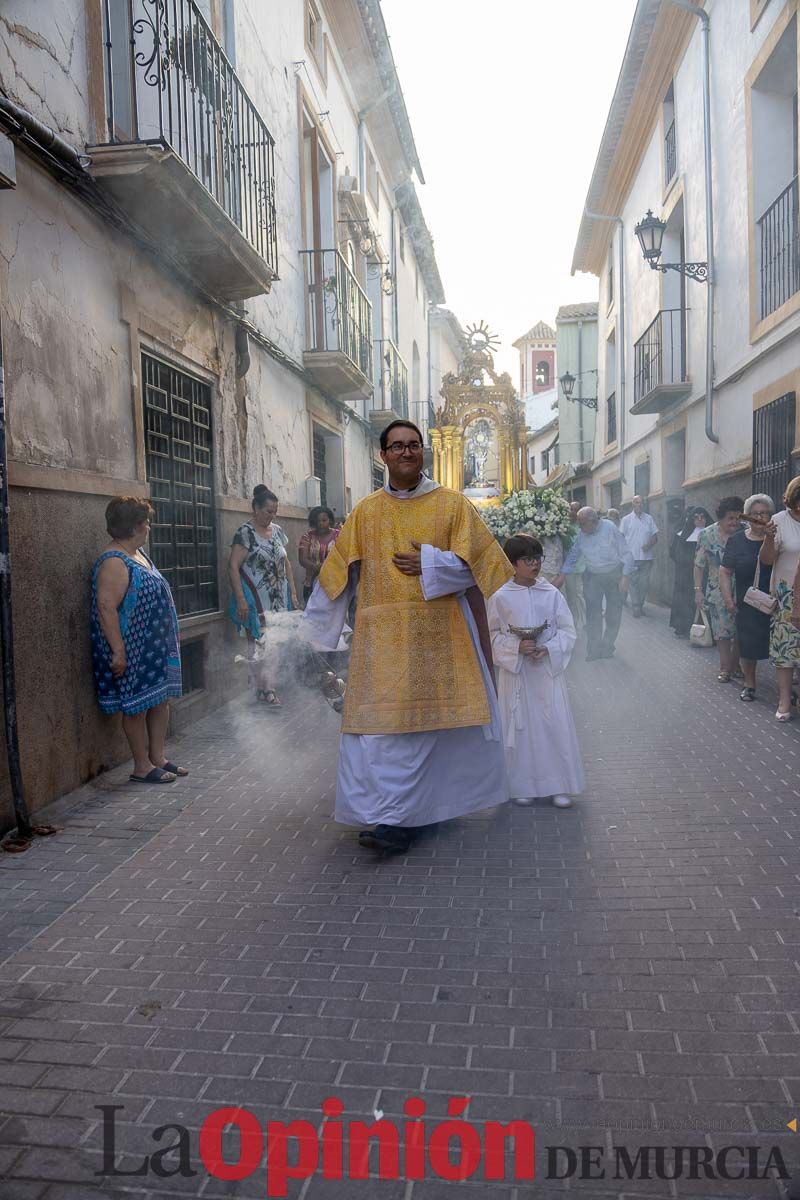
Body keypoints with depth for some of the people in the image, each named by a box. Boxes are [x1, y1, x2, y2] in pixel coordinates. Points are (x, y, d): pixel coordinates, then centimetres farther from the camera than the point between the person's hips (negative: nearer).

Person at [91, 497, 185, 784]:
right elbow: (106, 608, -24)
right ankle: (142, 767, 11)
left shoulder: (139, 554, 11)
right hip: (133, 651, -9)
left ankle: (158, 758, 24)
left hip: (155, 647, 9)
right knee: (137, 706, 1)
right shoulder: (114, 563, -19)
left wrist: (170, 637, 21)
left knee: (161, 699, 13)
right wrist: (118, 651, -25)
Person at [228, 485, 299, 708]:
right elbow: (233, 566, -13)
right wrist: (240, 599, -19)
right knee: (260, 642, -3)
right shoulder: (245, 532, -9)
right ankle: (264, 689, 5)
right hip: (256, 600, -6)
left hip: (278, 598, 6)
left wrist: (293, 593, 13)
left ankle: (265, 685, 12)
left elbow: (286, 563, 17)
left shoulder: (277, 530, 11)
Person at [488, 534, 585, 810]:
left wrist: (548, 648, -14)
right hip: (515, 671, -1)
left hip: (548, 670, 1)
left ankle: (559, 786, 12)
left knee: (555, 724, 1)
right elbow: (492, 634, 1)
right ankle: (523, 785, 17)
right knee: (520, 727, 4)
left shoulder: (551, 594, 1)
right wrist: (516, 646, -15)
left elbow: (568, 631, 3)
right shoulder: (501, 597, -2)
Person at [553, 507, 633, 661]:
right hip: (593, 577, 3)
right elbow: (572, 556, 7)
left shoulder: (610, 529, -17)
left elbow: (626, 554, -14)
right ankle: (594, 650, 7)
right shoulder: (581, 535, -5)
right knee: (593, 613, -1)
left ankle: (607, 647, 21)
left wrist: (625, 577, -17)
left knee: (614, 614, 5)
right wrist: (561, 576, 4)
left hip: (614, 575, -3)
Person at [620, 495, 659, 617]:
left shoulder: (649, 519, 9)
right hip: (632, 557, -2)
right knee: (634, 582, -4)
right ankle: (635, 608, 0)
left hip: (646, 557, 2)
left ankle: (640, 606, 17)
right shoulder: (626, 519, 4)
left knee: (644, 583, 4)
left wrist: (649, 545, -9)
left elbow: (655, 536, 11)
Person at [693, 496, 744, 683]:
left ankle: (735, 665, 21)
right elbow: (699, 565, -1)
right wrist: (698, 590, -5)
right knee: (723, 630, 2)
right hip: (717, 591, 0)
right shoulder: (707, 535, -5)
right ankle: (725, 667, 13)